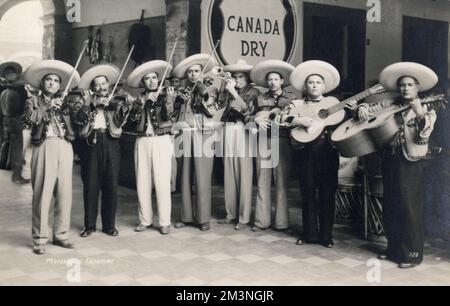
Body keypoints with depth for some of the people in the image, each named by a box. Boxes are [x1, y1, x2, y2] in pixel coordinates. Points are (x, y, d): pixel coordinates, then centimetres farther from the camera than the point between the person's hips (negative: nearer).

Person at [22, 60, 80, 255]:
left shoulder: (63, 102, 19)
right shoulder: (34, 101, 13)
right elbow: (28, 121, -7)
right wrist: (47, 107, -9)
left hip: (65, 149, 3)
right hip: (44, 148, -3)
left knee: (65, 193, 1)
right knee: (42, 193, -6)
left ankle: (60, 235, 13)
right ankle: (39, 239, 3)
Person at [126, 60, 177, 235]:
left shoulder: (165, 95, 6)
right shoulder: (139, 99, 14)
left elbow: (167, 116, -10)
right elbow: (133, 117, -1)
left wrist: (169, 100, -27)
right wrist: (143, 100, -11)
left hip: (161, 141, -3)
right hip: (142, 142, 3)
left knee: (162, 183, -6)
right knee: (142, 183, 3)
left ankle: (165, 222, 1)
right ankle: (145, 220, 15)